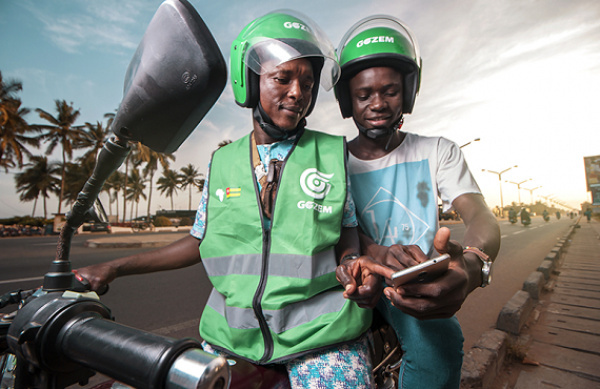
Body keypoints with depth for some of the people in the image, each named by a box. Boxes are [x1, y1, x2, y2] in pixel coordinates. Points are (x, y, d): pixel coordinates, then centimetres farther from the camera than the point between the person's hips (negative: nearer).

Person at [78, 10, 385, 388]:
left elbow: (347, 237, 4)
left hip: (321, 332, -1)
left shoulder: (334, 153, -1)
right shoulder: (222, 163, 4)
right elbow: (201, 241, 12)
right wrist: (114, 268, 13)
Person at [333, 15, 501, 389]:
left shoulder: (439, 151, 3)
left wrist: (473, 264, -37)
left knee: (440, 342, -30)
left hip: (421, 284, 0)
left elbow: (481, 217, -11)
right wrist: (381, 255, -33)